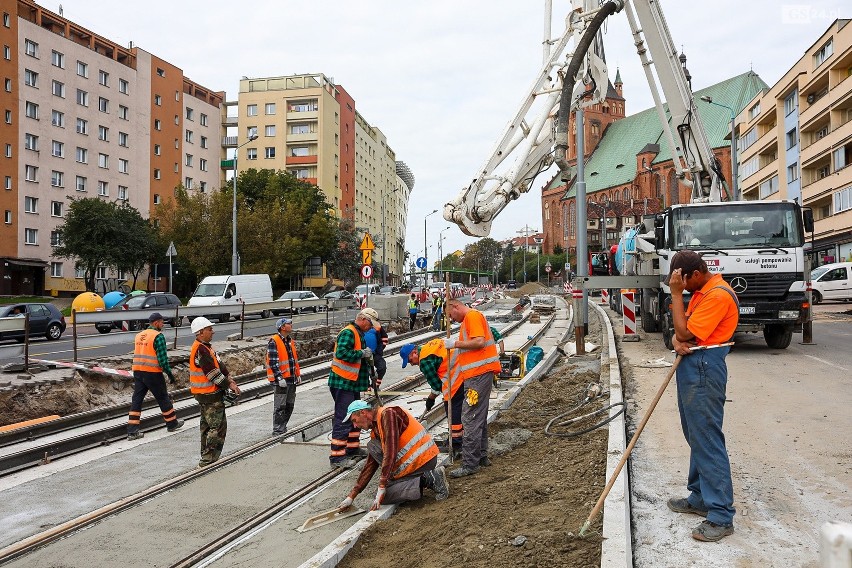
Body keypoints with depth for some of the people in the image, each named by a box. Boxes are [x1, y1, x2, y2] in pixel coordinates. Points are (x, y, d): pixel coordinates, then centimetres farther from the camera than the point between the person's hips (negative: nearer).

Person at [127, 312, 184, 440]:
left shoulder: (139, 335, 13)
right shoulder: (158, 336, -11)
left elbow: (138, 354, 17)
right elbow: (162, 358, -15)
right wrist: (170, 373, -7)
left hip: (137, 371, 6)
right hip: (152, 373, -6)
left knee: (136, 400, 6)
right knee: (163, 398, 10)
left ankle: (132, 431, 4)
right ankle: (172, 423, 25)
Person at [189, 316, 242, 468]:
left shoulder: (205, 347, 12)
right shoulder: (200, 350, -21)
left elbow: (219, 364, 14)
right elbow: (213, 373, -22)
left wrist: (229, 378, 3)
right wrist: (230, 385, -14)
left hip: (204, 394, 11)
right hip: (210, 395, -11)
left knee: (207, 425, 19)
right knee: (218, 427, -6)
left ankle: (206, 457, 29)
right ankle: (208, 460, -3)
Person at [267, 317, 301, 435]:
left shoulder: (290, 341, 15)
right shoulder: (274, 341, -13)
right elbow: (273, 362, -18)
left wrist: (298, 374, 18)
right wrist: (279, 378, -21)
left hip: (291, 378, 9)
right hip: (281, 379, -9)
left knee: (289, 405, 14)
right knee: (280, 407, -4)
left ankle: (283, 428, 26)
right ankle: (277, 431, 3)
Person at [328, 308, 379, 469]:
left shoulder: (359, 333, 17)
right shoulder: (348, 332, -16)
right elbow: (341, 353, -30)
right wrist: (362, 353, -21)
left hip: (352, 383, 11)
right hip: (342, 383, -11)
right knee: (343, 419, -9)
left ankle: (353, 448, 32)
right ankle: (337, 456, -6)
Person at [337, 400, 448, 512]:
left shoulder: (387, 414, -12)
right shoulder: (375, 431, 18)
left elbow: (391, 453, -20)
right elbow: (369, 466, 21)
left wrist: (381, 488, -17)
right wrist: (351, 497, 18)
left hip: (420, 460, -9)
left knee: (382, 497, -5)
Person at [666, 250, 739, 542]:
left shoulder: (718, 295, -17)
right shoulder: (701, 292, 17)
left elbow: (685, 332, -19)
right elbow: (681, 329, 15)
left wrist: (676, 294, -15)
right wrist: (677, 340, -8)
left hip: (704, 370, -10)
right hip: (691, 366, 10)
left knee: (707, 440, -7)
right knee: (696, 437, 16)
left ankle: (721, 516, -1)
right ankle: (701, 498, 28)